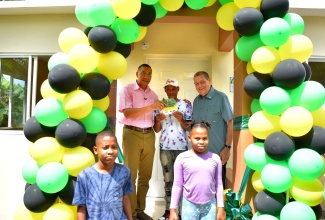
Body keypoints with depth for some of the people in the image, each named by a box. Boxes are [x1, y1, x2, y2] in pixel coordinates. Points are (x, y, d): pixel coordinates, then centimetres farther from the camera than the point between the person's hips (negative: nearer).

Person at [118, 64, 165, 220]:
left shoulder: (153, 94, 13)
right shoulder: (127, 90, -3)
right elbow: (127, 113, -16)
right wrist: (151, 107, -23)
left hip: (149, 135, 5)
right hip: (132, 134, -5)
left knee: (145, 175, 10)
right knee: (131, 174, 2)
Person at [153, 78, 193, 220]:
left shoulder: (186, 105, 2)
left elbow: (189, 128, 0)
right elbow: (156, 130, 8)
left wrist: (181, 119, -18)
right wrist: (158, 120, -13)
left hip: (181, 147, -2)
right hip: (165, 147, 2)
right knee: (168, 179, 9)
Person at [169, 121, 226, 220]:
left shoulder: (215, 158, -4)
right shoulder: (182, 158, -9)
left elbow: (219, 185, 4)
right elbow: (177, 185, -2)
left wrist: (221, 208, 5)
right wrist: (173, 209, -1)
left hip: (210, 205, 2)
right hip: (189, 205, -1)